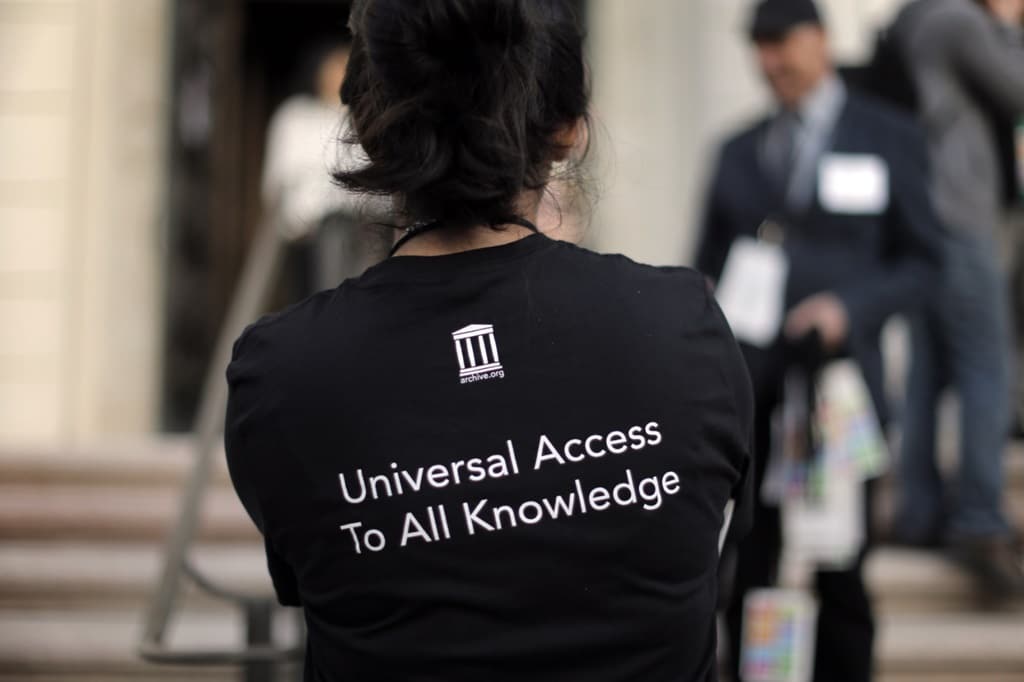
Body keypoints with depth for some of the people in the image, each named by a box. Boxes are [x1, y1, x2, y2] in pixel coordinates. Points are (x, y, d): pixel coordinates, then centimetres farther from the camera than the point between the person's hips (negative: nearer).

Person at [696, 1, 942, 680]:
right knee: (745, 569, 4)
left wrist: (849, 308, -14)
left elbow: (920, 260, 2)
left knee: (840, 574, 4)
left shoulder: (890, 138, 4)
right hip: (745, 386, 3)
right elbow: (709, 263, 16)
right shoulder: (738, 150, 15)